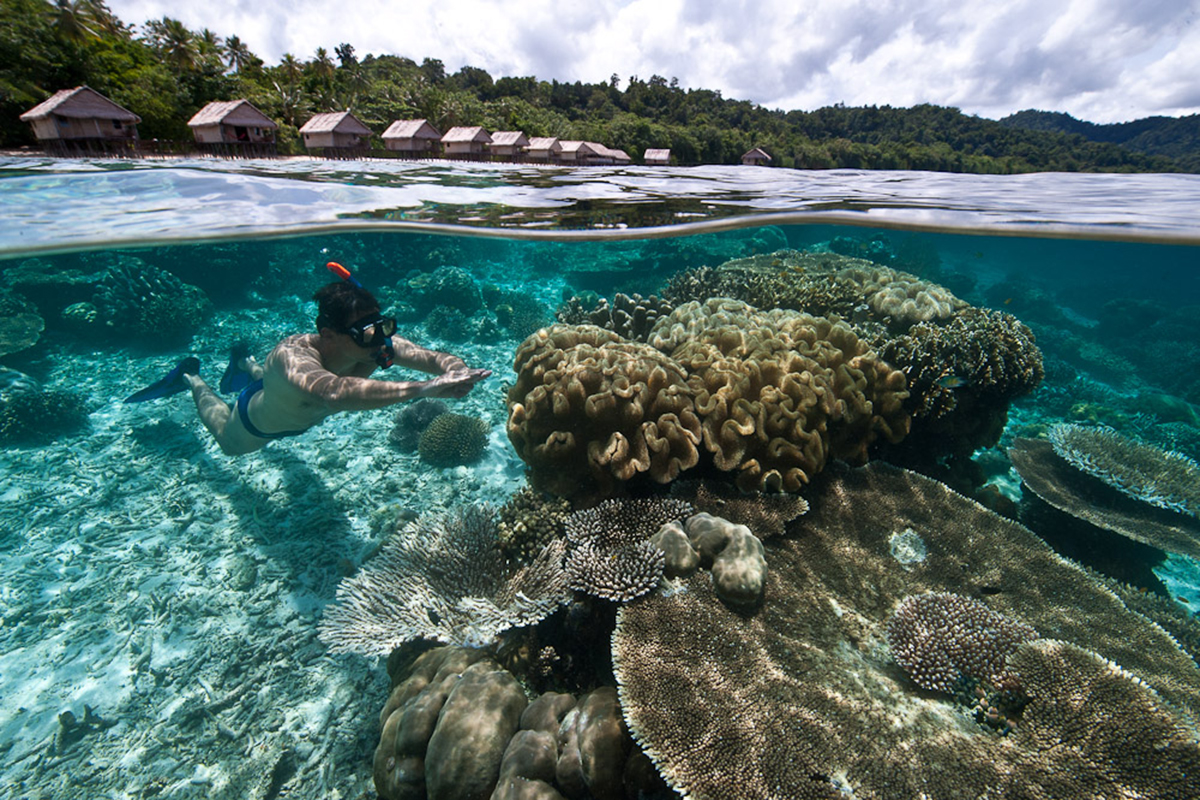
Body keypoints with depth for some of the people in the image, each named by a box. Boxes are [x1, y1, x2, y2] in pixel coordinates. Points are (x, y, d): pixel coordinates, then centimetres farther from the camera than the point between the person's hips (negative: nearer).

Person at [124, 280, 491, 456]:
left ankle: (246, 363, 62)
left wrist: (455, 369, -71)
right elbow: (336, 392, -72)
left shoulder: (378, 345, -38)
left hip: (304, 414, 4)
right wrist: (423, 388, -83)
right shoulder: (295, 356, -52)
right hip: (259, 418, -4)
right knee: (228, 442, 33)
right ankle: (192, 378, 50)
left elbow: (430, 356, -47)